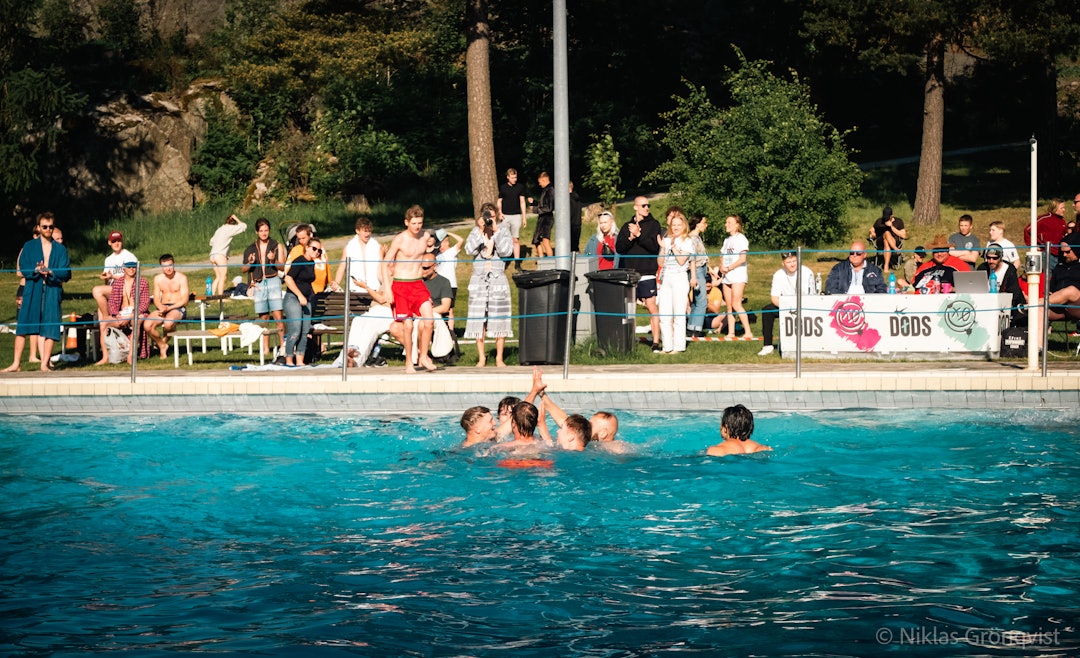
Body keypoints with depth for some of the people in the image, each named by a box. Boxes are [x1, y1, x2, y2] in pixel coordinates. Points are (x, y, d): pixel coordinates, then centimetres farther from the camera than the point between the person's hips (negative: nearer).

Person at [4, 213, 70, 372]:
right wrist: (36, 270, -18)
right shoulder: (29, 246, 9)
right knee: (23, 325, -5)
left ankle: (45, 364, 1)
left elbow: (66, 272, 1)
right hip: (32, 290, -1)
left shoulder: (60, 249, 11)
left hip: (52, 291, 1)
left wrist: (51, 272, -17)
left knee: (50, 328, -4)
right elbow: (23, 269, 1)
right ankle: (16, 363, -2)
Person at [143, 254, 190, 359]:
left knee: (168, 323, -38)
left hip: (178, 308, -4)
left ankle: (164, 341, -3)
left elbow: (184, 300, -8)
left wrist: (169, 308, -20)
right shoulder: (158, 279, 11)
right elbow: (156, 299, 10)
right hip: (162, 308, 4)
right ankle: (162, 346, 0)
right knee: (147, 325, -25)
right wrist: (161, 307, -14)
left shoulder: (181, 278, -2)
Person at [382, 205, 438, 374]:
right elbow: (385, 264, -6)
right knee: (407, 325, -8)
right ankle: (409, 362, 9)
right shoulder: (399, 240, -9)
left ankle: (423, 357, 3)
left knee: (428, 320, -14)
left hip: (418, 284, 4)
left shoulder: (425, 236, 5)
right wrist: (387, 289, -14)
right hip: (400, 285, -4)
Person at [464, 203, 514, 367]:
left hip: (498, 278, -1)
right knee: (478, 319, 0)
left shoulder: (503, 230, 5)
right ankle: (481, 358, 8)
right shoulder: (476, 231, 7)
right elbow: (469, 249, -9)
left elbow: (506, 251, -10)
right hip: (479, 278, 1)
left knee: (499, 319, -2)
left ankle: (499, 358, 7)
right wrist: (480, 230, -12)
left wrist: (495, 231, -13)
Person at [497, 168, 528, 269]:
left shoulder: (520, 187, 5)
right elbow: (499, 201, 12)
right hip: (505, 216, 0)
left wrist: (524, 218, 6)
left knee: (516, 240, 0)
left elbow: (522, 202, 8)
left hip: (516, 216, 0)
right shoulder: (502, 188, 5)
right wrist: (499, 213, -6)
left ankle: (517, 262, 3)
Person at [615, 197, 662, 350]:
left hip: (647, 274, -4)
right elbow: (619, 248, 5)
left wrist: (639, 235, -14)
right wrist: (630, 238, -12)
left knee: (651, 307, -8)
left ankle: (655, 342, -8)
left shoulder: (653, 224, 5)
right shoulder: (627, 226, 15)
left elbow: (654, 246, -7)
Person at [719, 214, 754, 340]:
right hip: (727, 277, 8)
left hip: (738, 275, -8)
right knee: (729, 306, 4)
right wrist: (722, 267, -2)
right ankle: (731, 333, 5)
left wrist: (729, 268, -14)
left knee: (736, 304, -15)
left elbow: (742, 259, -13)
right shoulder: (727, 240, 18)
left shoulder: (741, 239, -5)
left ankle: (748, 332, -12)